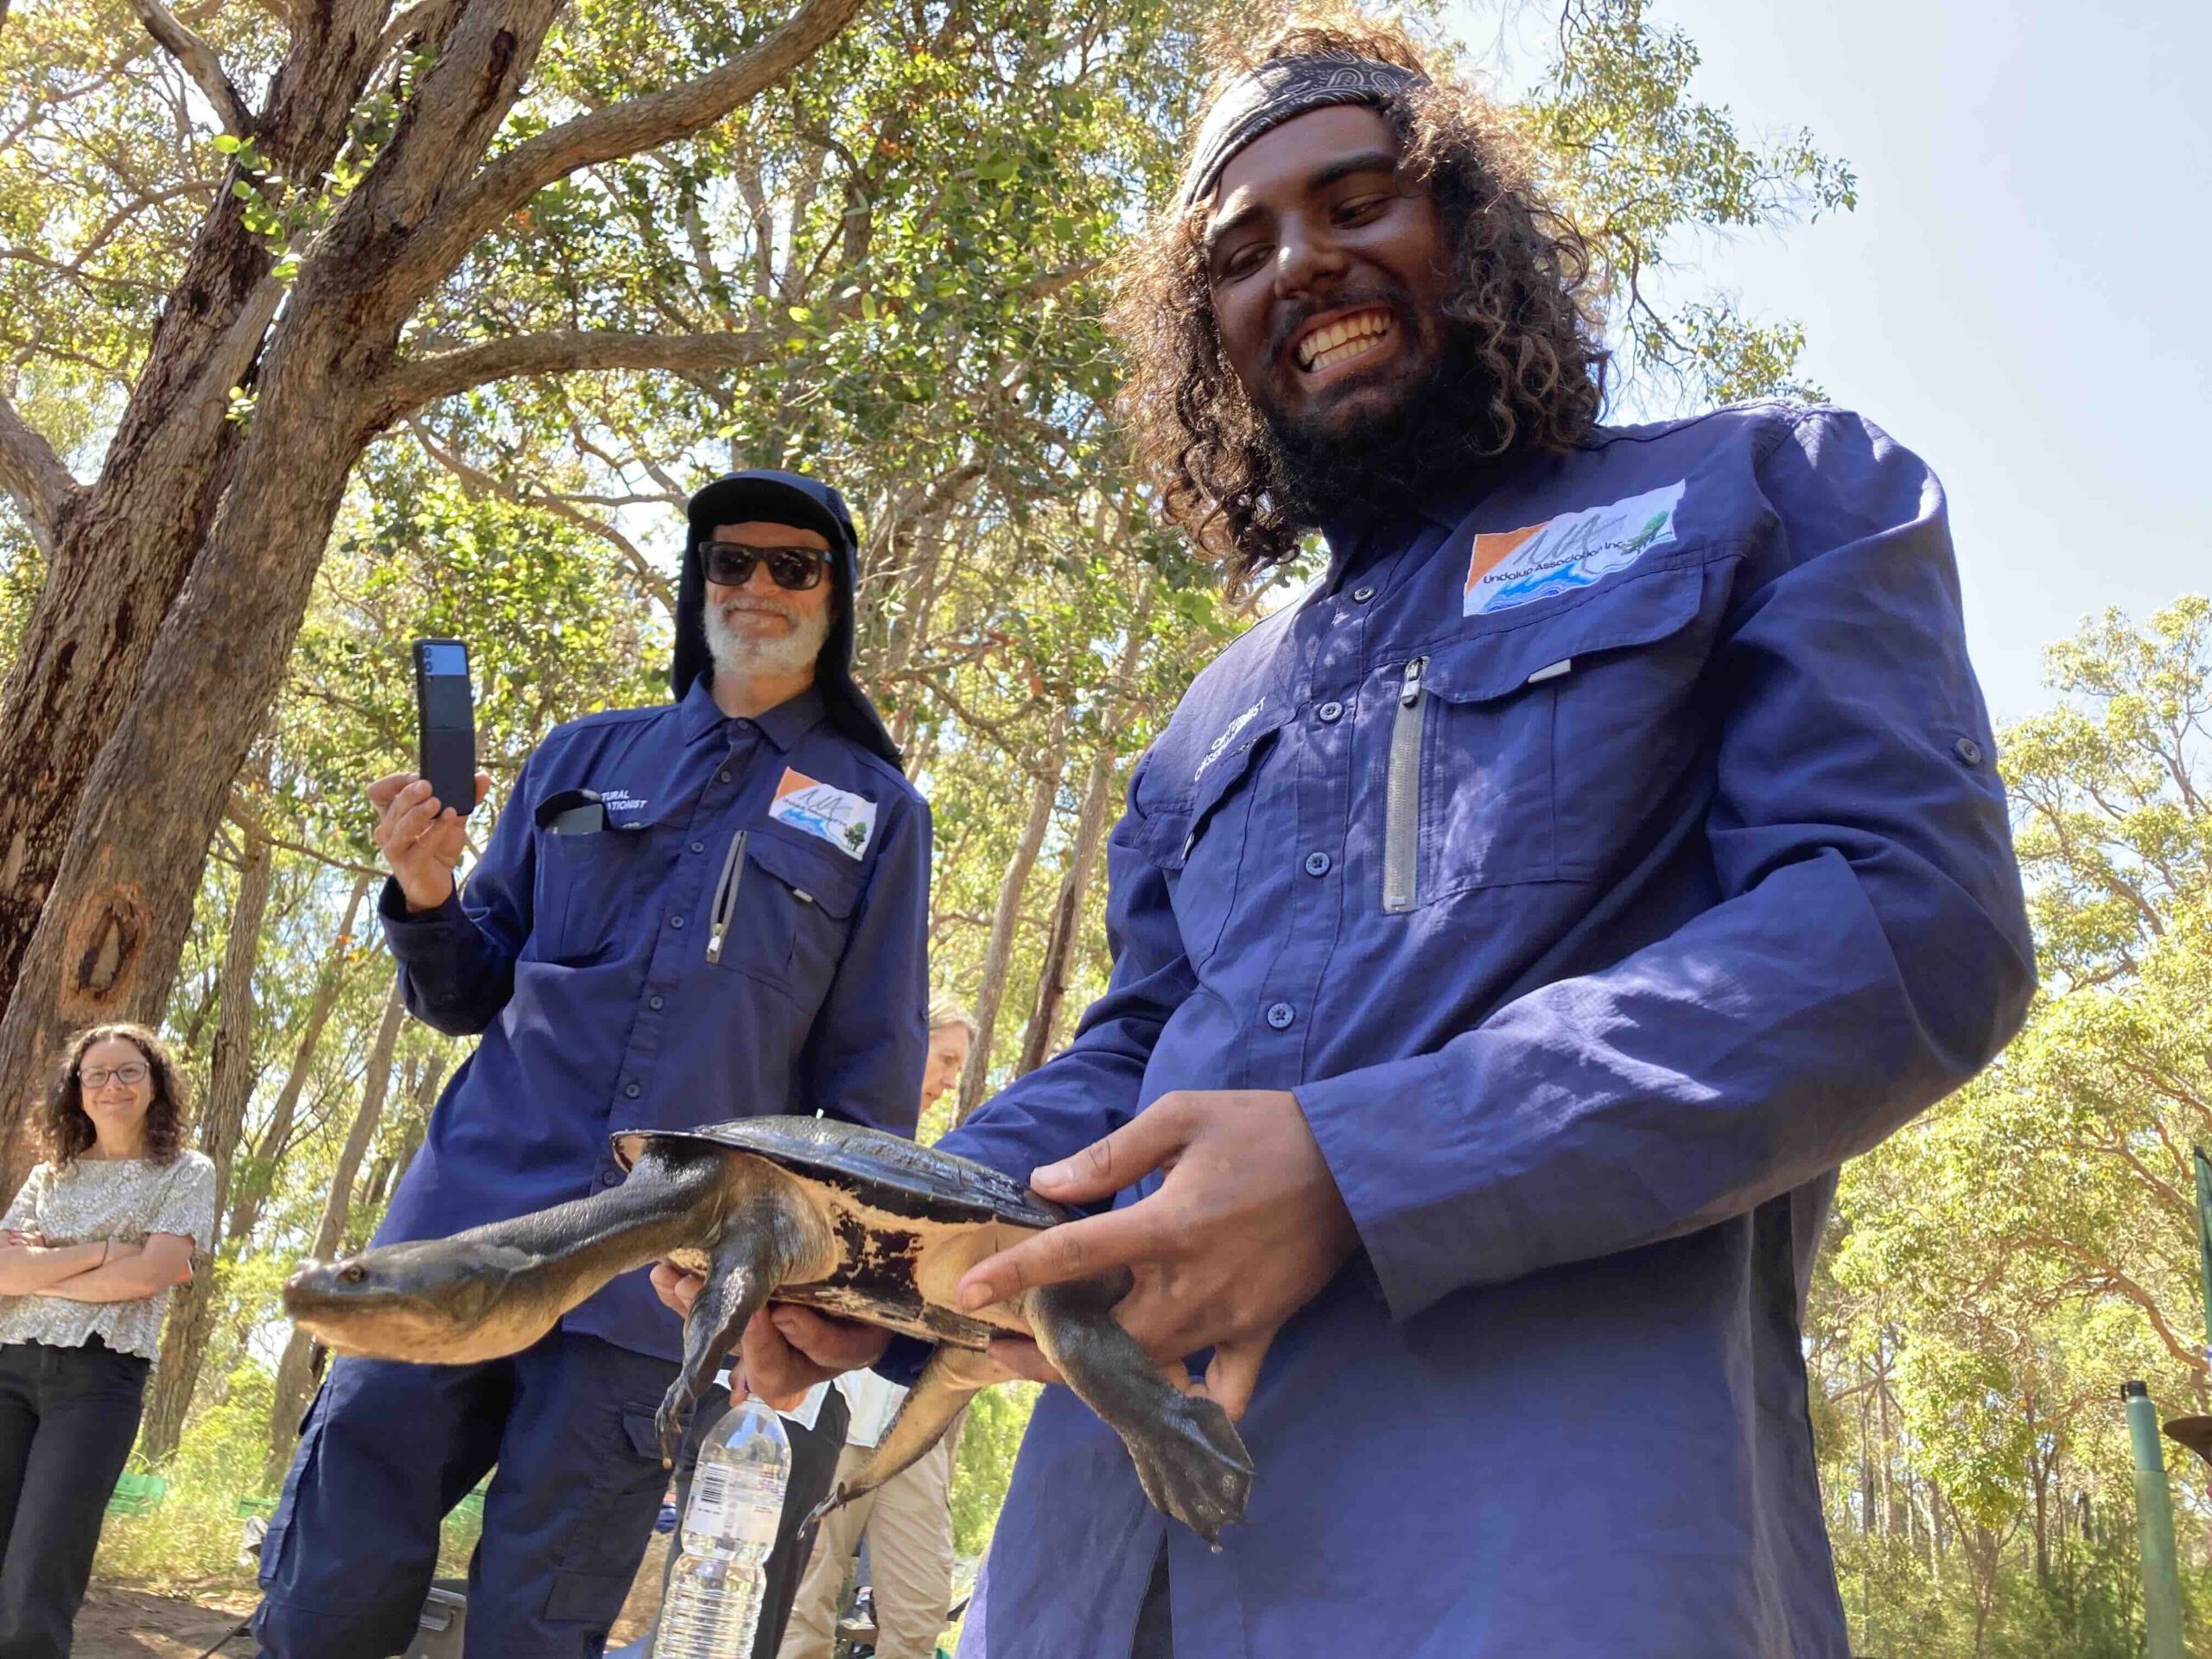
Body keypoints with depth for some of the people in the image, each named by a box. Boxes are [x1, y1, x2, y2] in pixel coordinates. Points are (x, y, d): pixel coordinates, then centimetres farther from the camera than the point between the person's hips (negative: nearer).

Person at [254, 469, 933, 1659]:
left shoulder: (875, 811, 5)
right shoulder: (585, 758, 12)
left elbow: (870, 1078, 5)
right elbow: (472, 997, 15)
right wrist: (424, 895, -6)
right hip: (472, 1217, 2)